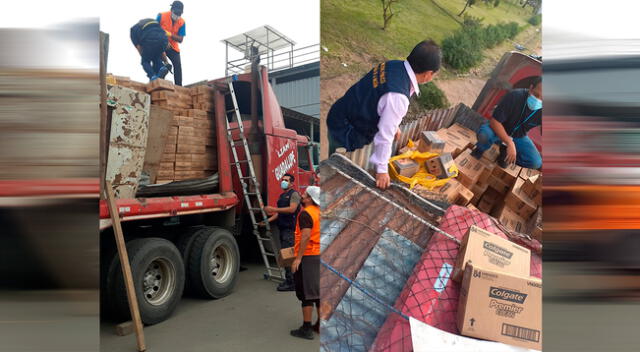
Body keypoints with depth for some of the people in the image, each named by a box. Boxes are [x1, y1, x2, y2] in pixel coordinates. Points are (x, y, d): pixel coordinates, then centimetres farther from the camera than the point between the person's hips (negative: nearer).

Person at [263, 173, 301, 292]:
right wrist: (268, 220, 13)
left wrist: (274, 209, -19)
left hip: (290, 229, -9)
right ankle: (288, 280, 18)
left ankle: (291, 283, -7)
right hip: (283, 228, 9)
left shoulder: (294, 194, -6)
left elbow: (292, 209, -19)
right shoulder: (282, 196, 23)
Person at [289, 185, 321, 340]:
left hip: (307, 256, -8)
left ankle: (306, 329, 6)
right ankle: (320, 325, 24)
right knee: (318, 290, 16)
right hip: (320, 256, 8)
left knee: (306, 292, -1)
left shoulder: (305, 213, -15)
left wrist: (298, 258, -22)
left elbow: (306, 236, -23)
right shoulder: (319, 212, 11)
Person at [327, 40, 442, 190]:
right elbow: (385, 135, -26)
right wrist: (382, 169, -15)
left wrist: (393, 124, 20)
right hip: (346, 132, -8)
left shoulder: (395, 65, -9)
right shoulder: (398, 97, -34)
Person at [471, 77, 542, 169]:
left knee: (536, 163, -19)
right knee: (484, 134, -38)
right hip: (498, 129, -3)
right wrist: (510, 143, -38)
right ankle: (480, 150, -1)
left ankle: (506, 152, 7)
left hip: (518, 137, 3)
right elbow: (494, 121, -31)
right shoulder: (514, 96, -31)